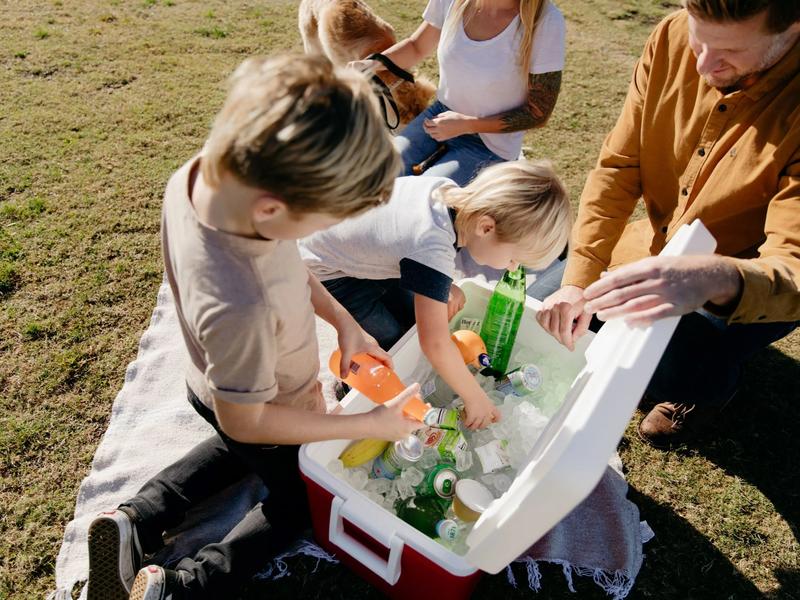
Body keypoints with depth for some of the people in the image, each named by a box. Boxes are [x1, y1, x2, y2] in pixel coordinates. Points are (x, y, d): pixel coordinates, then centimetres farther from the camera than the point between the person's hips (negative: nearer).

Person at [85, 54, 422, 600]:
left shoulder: (205, 171, -27)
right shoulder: (240, 307, -48)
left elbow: (283, 261, -7)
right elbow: (245, 419, -28)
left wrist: (344, 321, -10)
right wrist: (370, 425, -21)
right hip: (269, 418, -6)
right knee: (300, 500, 27)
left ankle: (136, 520, 30)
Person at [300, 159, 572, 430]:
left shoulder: (450, 190, -15)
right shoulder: (432, 253, -39)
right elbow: (435, 343, -33)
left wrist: (445, 285, -6)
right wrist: (475, 398, -18)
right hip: (324, 271, -8)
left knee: (411, 314, 6)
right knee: (389, 337, -8)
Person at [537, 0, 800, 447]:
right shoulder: (671, 38, -15)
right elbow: (617, 168, -13)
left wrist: (717, 279, -56)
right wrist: (578, 281, -22)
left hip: (750, 289, -4)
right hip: (658, 250, 5)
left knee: (661, 372, -27)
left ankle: (713, 379, 11)